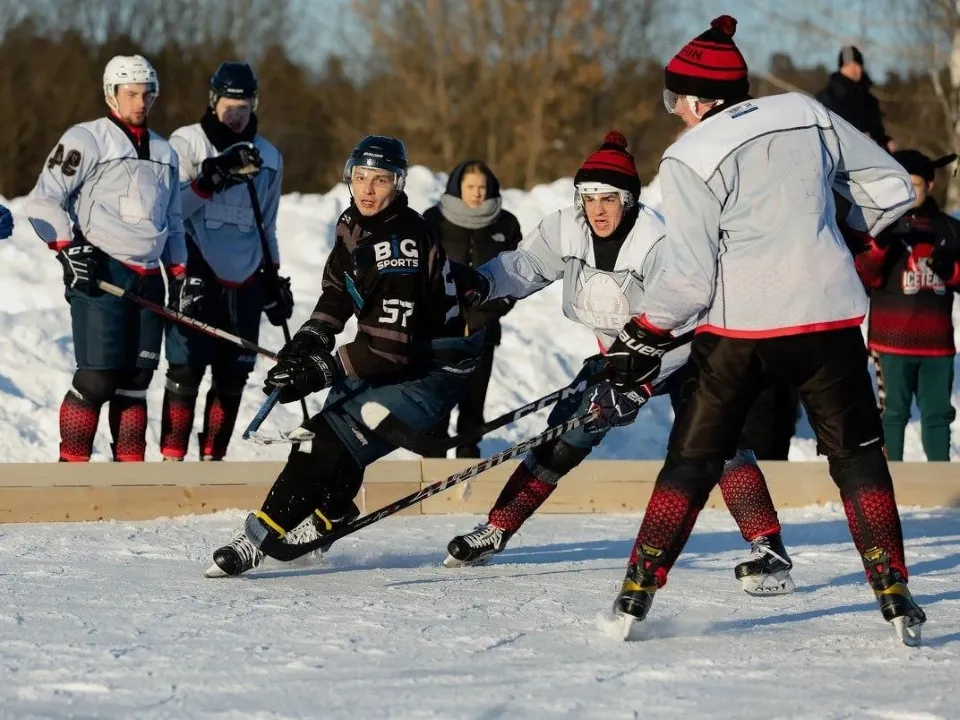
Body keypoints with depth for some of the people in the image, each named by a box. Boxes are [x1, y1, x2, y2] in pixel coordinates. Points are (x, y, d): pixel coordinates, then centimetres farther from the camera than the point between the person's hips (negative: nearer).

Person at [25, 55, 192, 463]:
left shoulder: (163, 153, 20)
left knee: (136, 380, 6)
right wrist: (67, 248, -14)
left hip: (148, 279, 6)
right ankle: (71, 471, -6)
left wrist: (180, 276, 19)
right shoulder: (87, 140, -1)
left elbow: (172, 224, 27)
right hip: (100, 275, -6)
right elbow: (42, 200, -4)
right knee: (97, 378, -12)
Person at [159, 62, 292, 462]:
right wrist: (210, 179, -19)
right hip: (197, 274, -4)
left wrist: (274, 279, 17)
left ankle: (212, 459, 12)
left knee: (233, 375, 3)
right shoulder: (187, 143, 1)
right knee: (187, 368, -10)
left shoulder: (268, 158, 14)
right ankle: (172, 458, -7)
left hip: (245, 279, 4)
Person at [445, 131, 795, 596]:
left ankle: (769, 552, -25)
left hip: (680, 353, -6)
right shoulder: (566, 231, -12)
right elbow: (525, 266, 1)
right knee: (564, 436, 5)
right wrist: (481, 284, -20)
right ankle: (495, 532, 18)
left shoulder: (658, 244, -30)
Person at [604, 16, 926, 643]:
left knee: (695, 459, 10)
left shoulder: (690, 159, -6)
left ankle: (637, 594, 8)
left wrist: (644, 336, 3)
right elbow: (891, 187, 12)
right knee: (857, 452, 13)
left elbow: (689, 276, -9)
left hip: (739, 325, -2)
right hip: (829, 315, 2)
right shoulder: (807, 114, 6)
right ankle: (896, 598, 4)